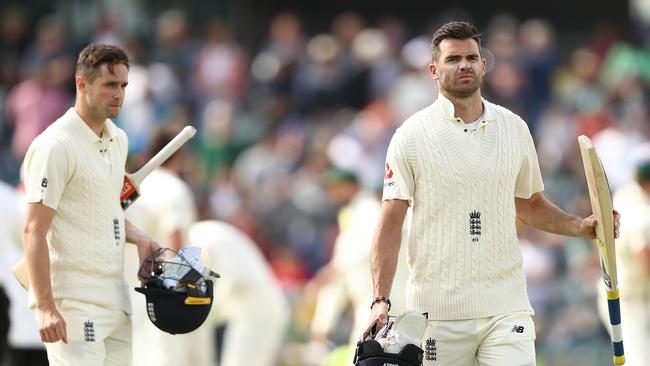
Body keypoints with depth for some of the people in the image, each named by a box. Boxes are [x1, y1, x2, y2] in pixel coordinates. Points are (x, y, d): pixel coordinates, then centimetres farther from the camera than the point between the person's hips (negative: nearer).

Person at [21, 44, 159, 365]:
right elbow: (34, 230, -17)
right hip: (73, 300, -9)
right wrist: (45, 308, -23)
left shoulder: (118, 140, 14)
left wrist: (138, 238, 9)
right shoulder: (54, 146, -13)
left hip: (115, 298, 9)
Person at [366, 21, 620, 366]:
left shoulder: (514, 128, 9)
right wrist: (380, 299, -12)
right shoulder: (411, 136, -1)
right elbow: (390, 223, -3)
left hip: (506, 306, 2)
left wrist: (581, 226, 4)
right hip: (438, 310, -2)